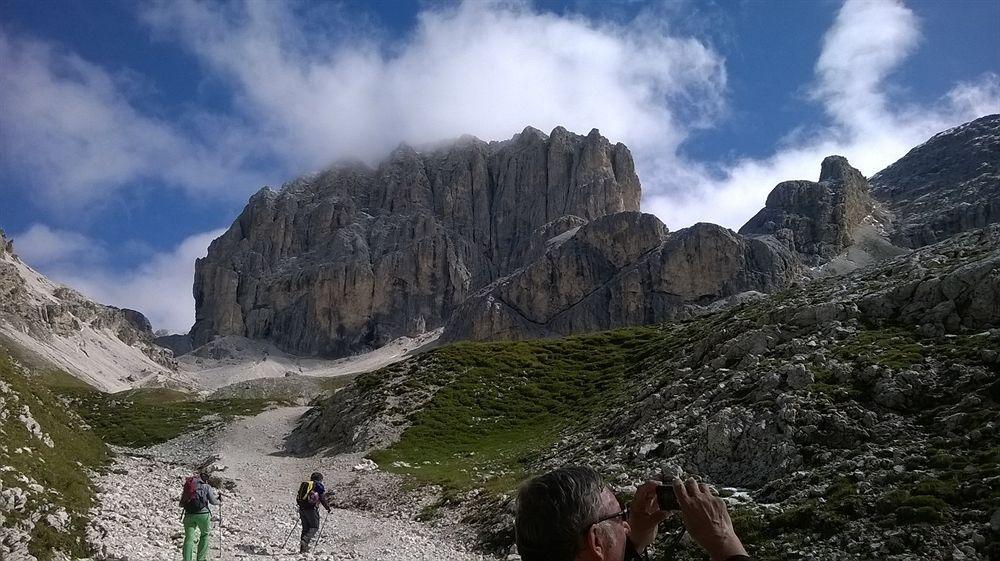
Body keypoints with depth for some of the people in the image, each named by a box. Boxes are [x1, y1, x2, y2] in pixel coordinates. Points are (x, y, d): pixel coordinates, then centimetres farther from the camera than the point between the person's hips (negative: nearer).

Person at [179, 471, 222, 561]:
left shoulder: (188, 485, 16)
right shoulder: (206, 486, 6)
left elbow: (181, 503, 14)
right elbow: (212, 500, 1)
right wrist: (219, 502, 21)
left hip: (189, 514, 3)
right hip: (202, 513, -3)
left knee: (189, 538, 1)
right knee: (205, 535, 16)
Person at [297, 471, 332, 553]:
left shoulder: (304, 484, 18)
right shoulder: (319, 486, -1)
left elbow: (298, 498, 21)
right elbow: (323, 499, -4)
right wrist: (328, 508, 10)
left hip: (302, 509, 6)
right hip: (311, 509, -6)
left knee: (305, 528, 14)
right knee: (314, 527, 1)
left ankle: (303, 547, 10)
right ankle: (304, 541, -21)